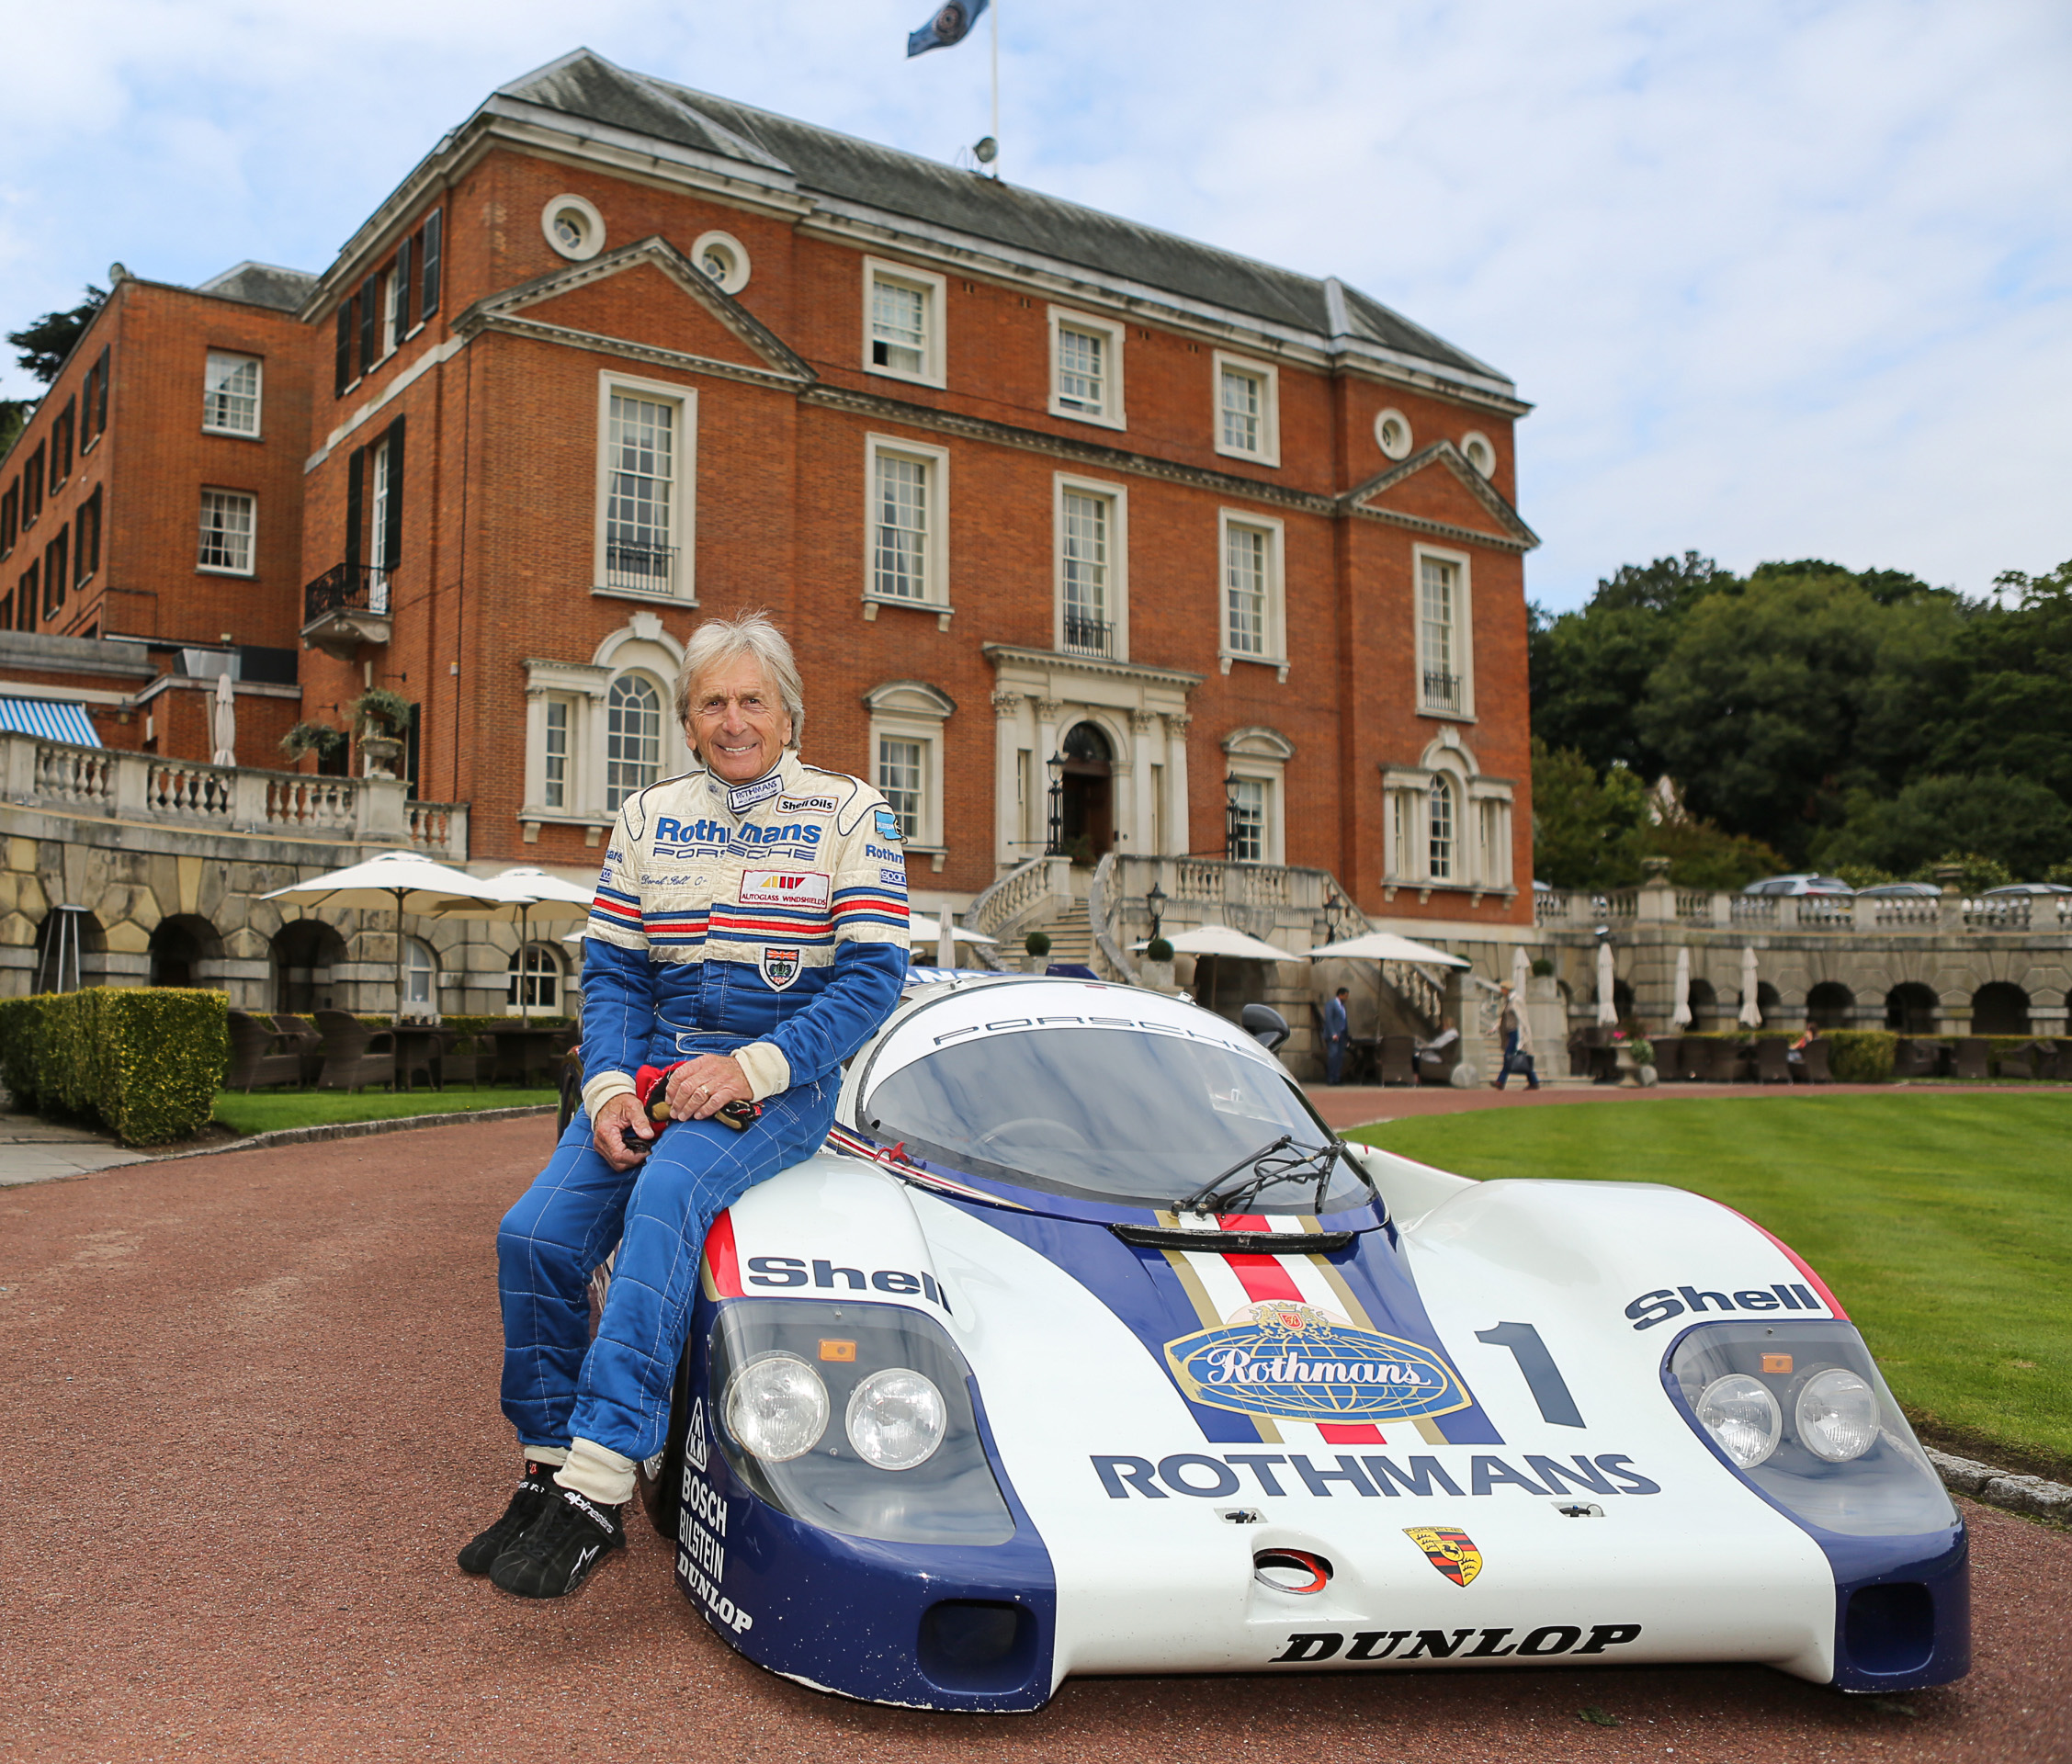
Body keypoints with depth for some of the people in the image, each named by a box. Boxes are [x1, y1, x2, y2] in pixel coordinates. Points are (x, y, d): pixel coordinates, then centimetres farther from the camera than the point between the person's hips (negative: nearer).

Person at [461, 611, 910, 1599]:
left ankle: (598, 1484, -33)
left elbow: (874, 974, -6)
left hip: (786, 1079, -4)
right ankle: (548, 1471, -2)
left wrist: (752, 1068, -17)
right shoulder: (646, 817, 15)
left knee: (670, 1194, -33)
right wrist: (609, 1085, -7)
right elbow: (612, 969, 12)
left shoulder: (851, 813, 3)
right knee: (535, 1234, -17)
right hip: (655, 1066, 5)